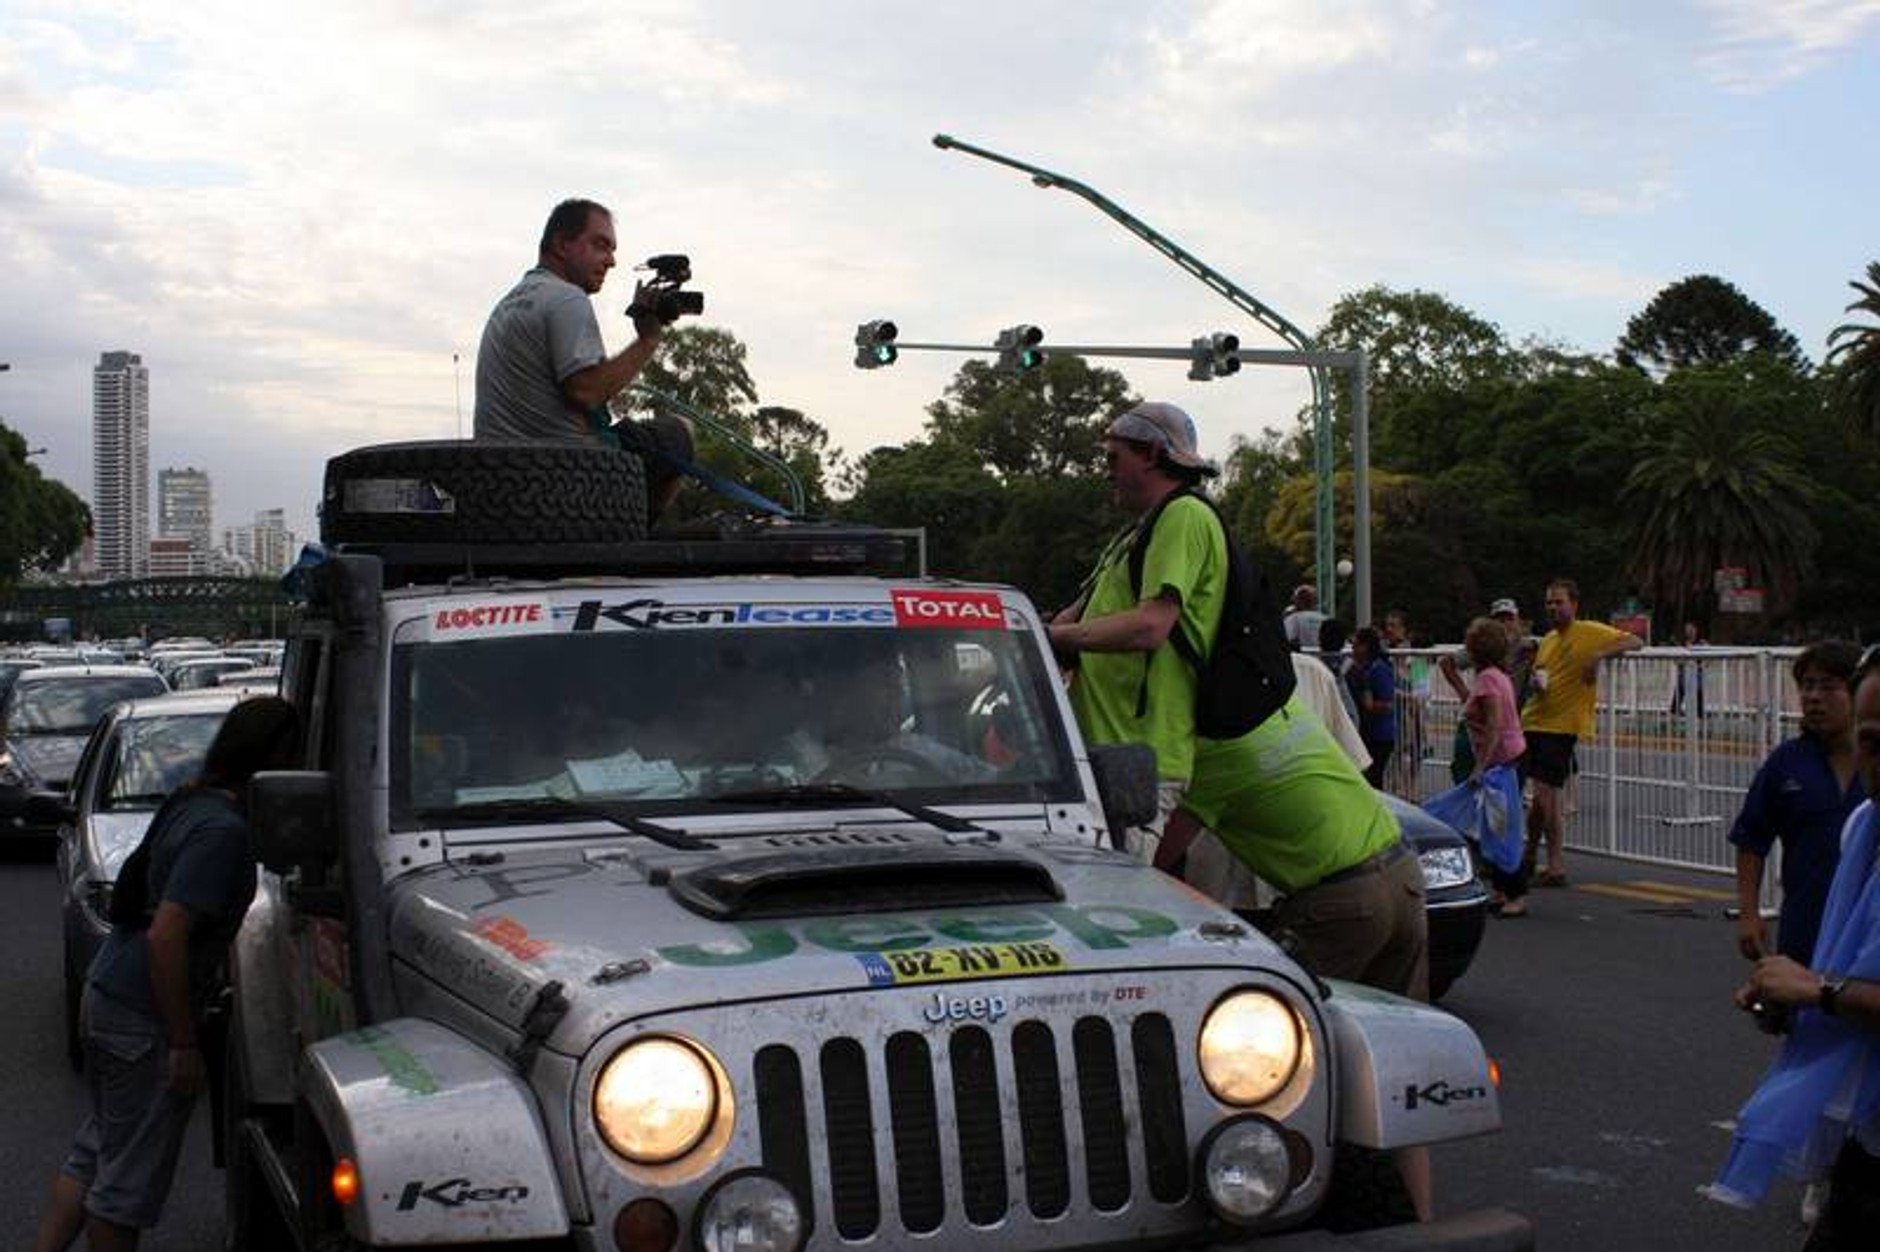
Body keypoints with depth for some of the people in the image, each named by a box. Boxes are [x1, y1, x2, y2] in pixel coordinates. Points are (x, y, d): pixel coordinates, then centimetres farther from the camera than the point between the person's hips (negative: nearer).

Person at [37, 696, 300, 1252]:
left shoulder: (191, 803, 7)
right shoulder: (222, 830, -22)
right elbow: (165, 937, -27)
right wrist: (184, 1044, -22)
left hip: (105, 993, 9)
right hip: (144, 1018, -9)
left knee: (95, 1151, 22)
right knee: (129, 1180, 3)